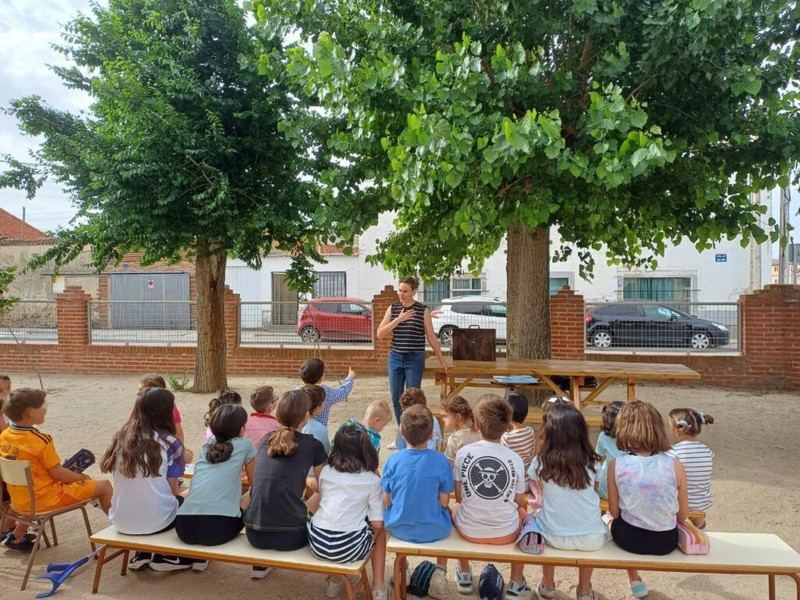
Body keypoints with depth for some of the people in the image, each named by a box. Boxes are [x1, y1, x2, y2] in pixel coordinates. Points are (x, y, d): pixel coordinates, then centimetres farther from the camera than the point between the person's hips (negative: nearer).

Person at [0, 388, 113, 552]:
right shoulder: (40, 440, -23)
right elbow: (58, 474, -16)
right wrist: (82, 477, 2)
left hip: (19, 501, 8)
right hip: (46, 500, -8)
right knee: (104, 485, -1)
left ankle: (17, 537, 37)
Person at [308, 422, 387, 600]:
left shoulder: (325, 471, 8)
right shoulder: (372, 480, -1)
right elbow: (377, 524, -3)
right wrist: (369, 538, 18)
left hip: (317, 542, 3)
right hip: (348, 548, -3)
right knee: (380, 532, 26)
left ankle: (334, 580, 34)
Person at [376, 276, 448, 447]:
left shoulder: (423, 310, -4)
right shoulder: (392, 309, 4)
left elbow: (431, 337, 2)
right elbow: (380, 334, -3)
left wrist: (441, 360, 4)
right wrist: (398, 319, -14)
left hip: (415, 359, -4)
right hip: (395, 358, 4)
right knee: (396, 398, 9)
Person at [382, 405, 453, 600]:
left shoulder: (393, 460, -12)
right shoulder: (440, 461, -15)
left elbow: (387, 501, -6)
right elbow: (444, 502, -8)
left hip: (398, 528, 1)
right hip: (433, 530, -1)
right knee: (449, 512, 30)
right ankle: (440, 571, 20)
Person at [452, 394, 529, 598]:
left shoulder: (463, 453, -13)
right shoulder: (515, 459, -12)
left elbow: (458, 497, -1)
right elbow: (519, 501, 1)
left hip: (469, 530, 0)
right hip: (506, 533, 0)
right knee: (522, 512, 33)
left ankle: (464, 576, 43)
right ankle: (516, 584, 37)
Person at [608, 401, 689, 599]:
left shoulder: (616, 465, -15)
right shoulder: (675, 466, -14)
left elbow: (614, 512, -6)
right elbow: (682, 516, -3)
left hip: (629, 539, -1)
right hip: (666, 542, 2)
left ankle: (635, 581, 38)